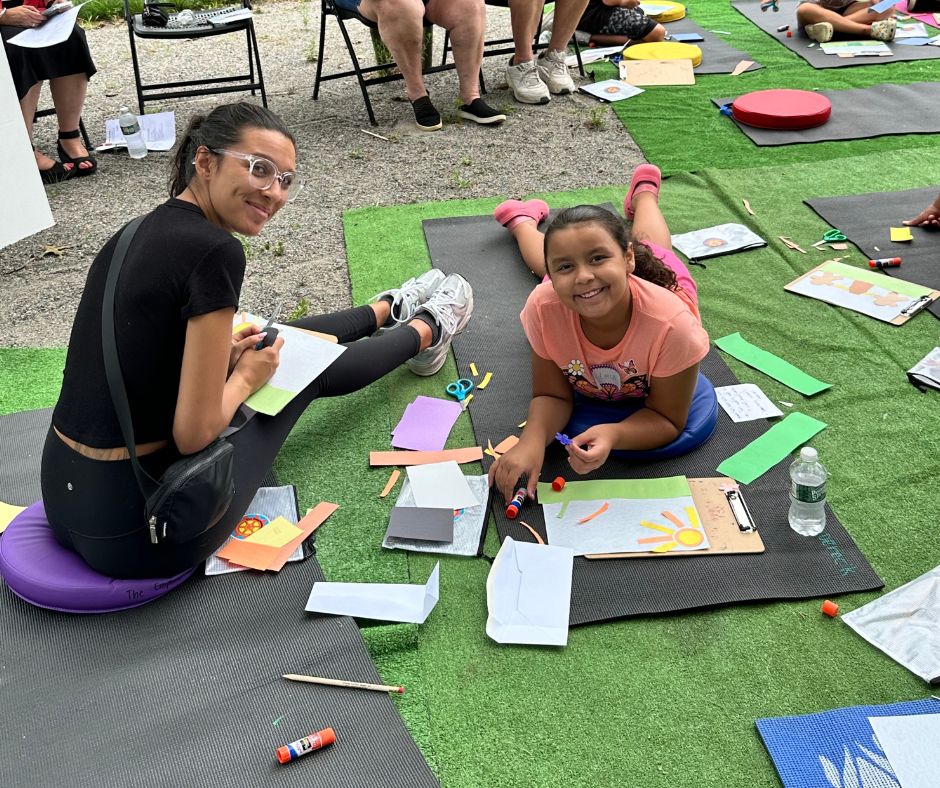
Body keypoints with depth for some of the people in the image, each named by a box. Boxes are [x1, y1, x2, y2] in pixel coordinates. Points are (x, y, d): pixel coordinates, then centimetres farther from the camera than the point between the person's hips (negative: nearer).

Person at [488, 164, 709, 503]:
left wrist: (612, 436, -60)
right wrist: (533, 439, -55)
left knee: (652, 249, 38)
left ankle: (644, 192, 64)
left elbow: (667, 420, -39)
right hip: (575, 304, -1)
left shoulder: (672, 323, -53)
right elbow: (551, 395, -32)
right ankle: (524, 219, 61)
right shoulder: (544, 307, -47)